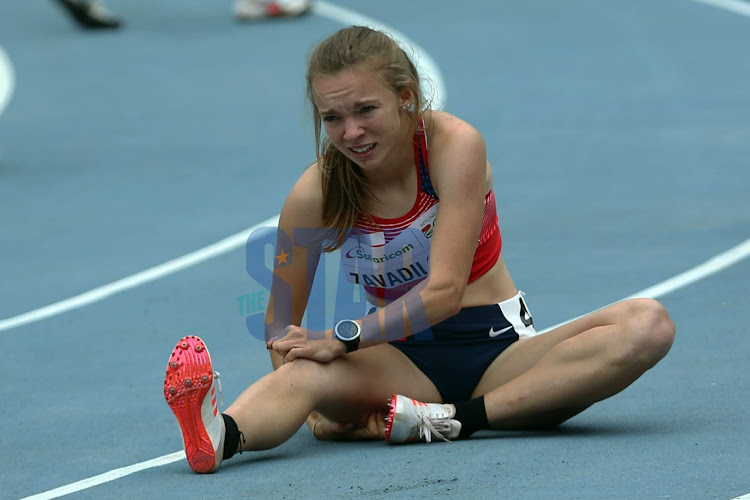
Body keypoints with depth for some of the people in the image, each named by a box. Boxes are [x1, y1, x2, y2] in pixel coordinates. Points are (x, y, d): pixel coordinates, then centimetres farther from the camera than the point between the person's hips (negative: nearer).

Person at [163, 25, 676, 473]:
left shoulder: (455, 146, -13)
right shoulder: (316, 195, -7)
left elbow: (445, 291, -20)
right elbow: (282, 323, -3)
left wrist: (341, 338, -28)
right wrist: (309, 406, -25)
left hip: (498, 348, 0)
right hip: (405, 361, 0)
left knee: (648, 324, -28)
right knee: (309, 372, -35)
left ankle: (451, 419, -39)